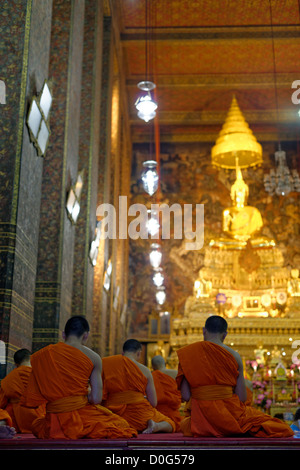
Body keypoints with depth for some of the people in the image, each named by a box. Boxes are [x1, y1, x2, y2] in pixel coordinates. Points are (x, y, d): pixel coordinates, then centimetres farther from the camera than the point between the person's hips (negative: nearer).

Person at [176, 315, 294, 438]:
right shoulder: (234, 355, -1)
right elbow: (242, 398, 0)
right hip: (229, 414, -1)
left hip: (201, 417, 1)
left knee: (184, 423, 34)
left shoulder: (187, 353, -1)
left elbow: (186, 396, -5)